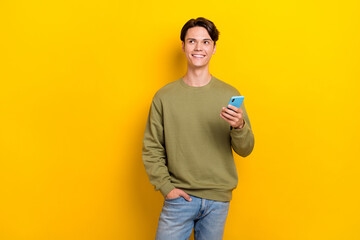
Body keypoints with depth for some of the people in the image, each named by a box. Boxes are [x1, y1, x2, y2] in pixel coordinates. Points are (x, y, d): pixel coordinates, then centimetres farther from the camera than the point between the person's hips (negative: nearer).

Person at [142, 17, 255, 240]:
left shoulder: (230, 94, 0)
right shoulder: (164, 96, -1)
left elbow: (246, 150, 0)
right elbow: (151, 149, 3)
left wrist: (239, 126, -19)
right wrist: (165, 186, -6)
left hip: (218, 199, 1)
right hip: (180, 197, -1)